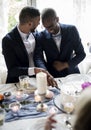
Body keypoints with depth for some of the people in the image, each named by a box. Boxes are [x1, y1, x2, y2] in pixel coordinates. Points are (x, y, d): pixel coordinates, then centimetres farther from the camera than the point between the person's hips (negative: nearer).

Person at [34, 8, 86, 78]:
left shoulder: (71, 30, -5)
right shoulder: (41, 36, -5)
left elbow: (81, 54, 0)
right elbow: (38, 58, -14)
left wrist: (65, 65, -12)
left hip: (72, 73, -1)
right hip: (52, 76, 1)